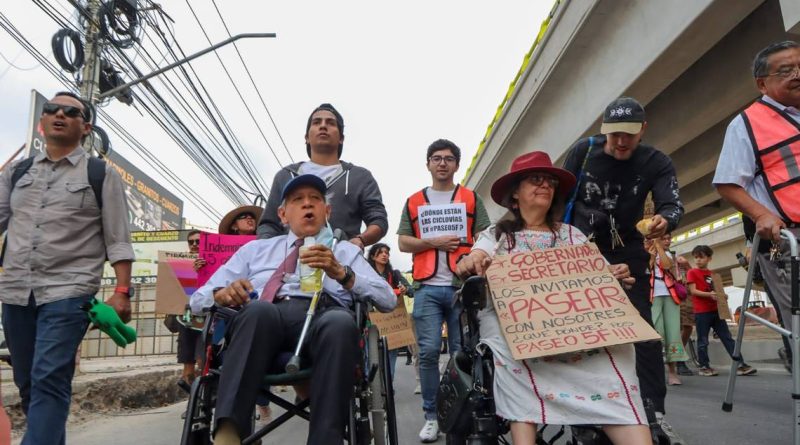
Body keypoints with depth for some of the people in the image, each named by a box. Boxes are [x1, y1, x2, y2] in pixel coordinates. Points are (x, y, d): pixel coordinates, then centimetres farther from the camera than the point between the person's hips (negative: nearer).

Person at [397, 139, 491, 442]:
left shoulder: (471, 199, 13)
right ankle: (431, 416, 9)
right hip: (427, 287, 1)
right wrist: (435, 242, -6)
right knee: (428, 352, -2)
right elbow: (403, 243, 9)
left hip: (463, 286, 0)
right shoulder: (414, 202, 15)